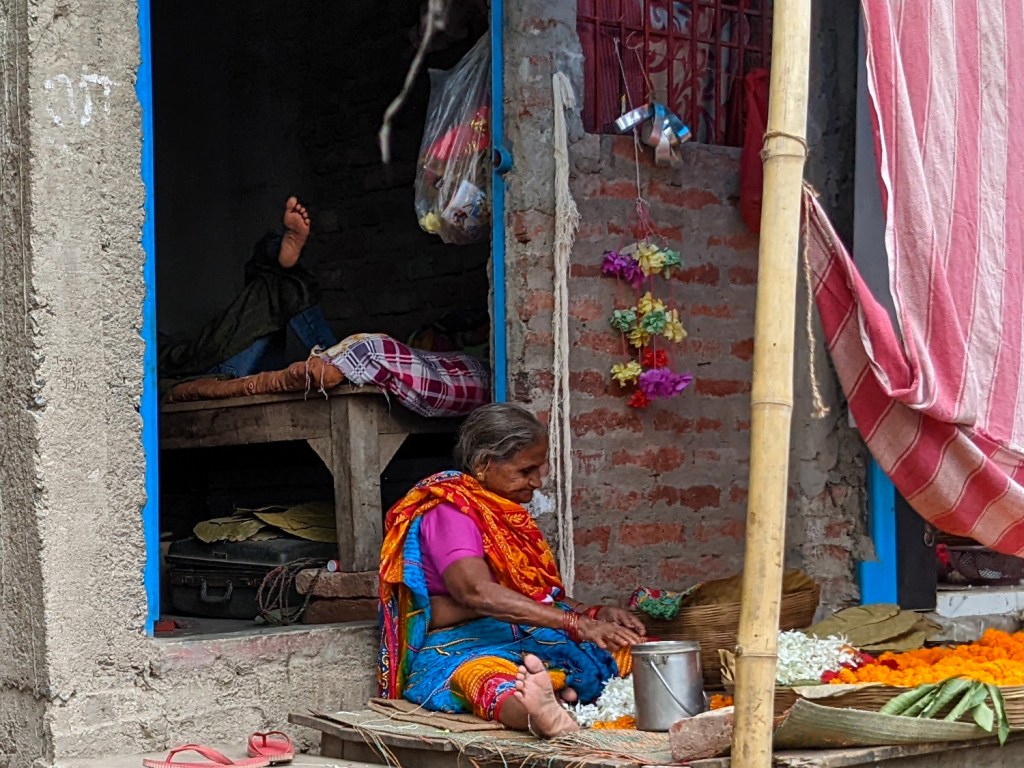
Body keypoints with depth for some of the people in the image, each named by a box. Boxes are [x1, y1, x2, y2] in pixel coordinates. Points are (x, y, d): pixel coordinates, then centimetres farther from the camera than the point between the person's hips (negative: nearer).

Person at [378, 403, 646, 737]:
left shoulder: (508, 513, 19)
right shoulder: (449, 510, -9)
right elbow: (478, 592, -25)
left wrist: (596, 613, -1)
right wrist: (578, 624, -31)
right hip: (463, 645, -9)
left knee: (631, 652, -10)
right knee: (482, 672, -43)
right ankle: (541, 715, -76)